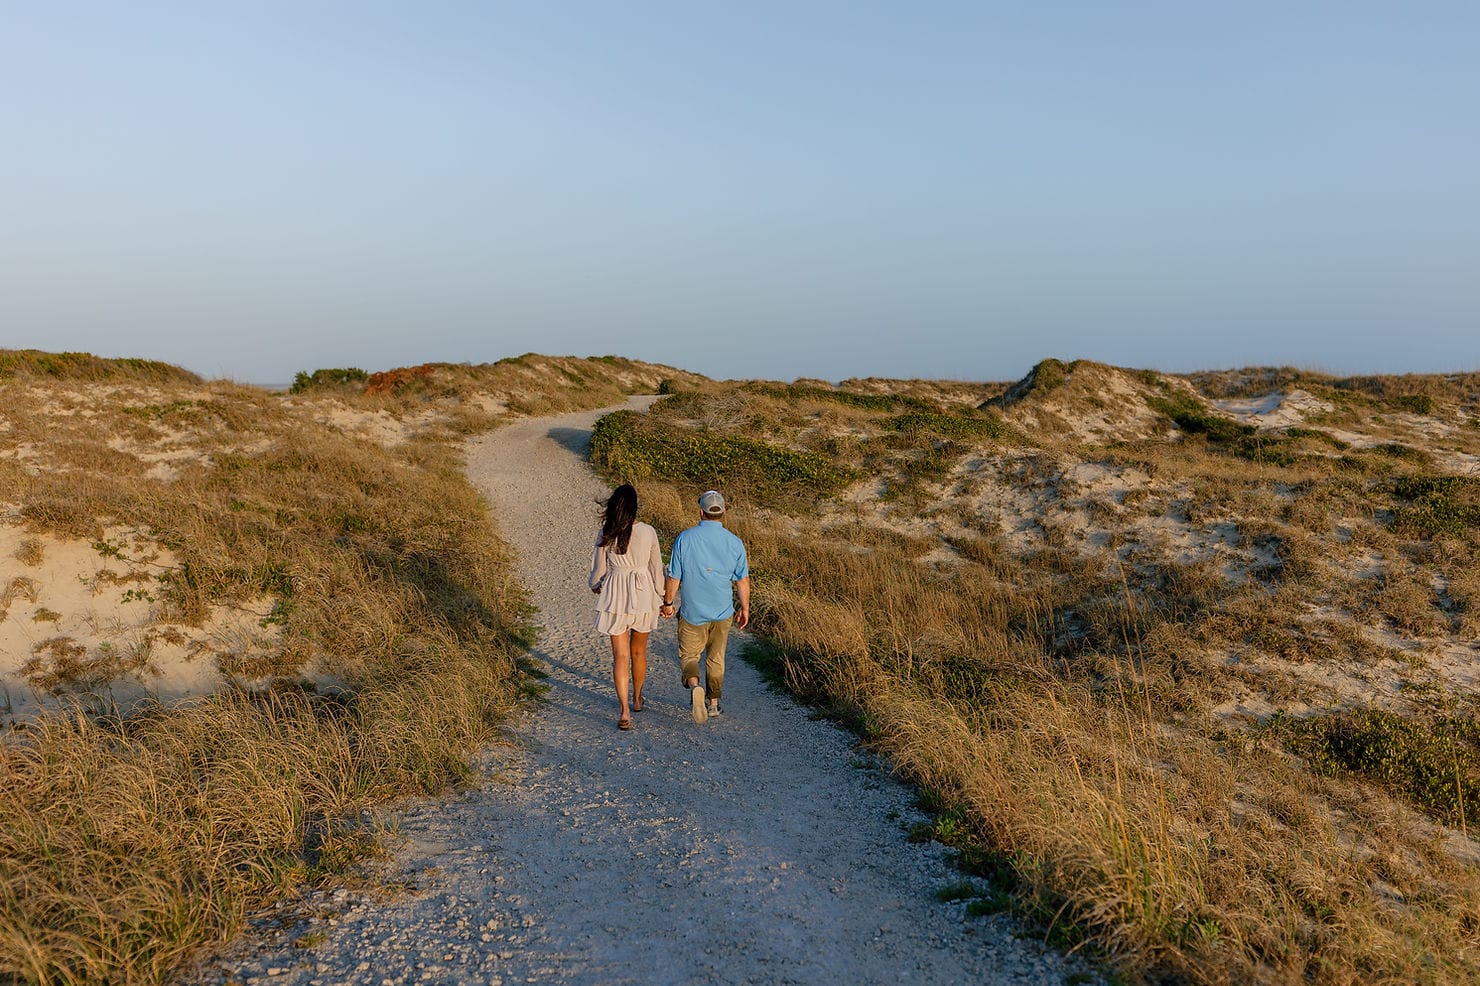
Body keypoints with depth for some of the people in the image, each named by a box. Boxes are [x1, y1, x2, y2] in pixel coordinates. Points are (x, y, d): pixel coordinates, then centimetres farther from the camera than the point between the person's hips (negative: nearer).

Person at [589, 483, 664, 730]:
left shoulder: (605, 534, -10)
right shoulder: (648, 532, -9)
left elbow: (599, 568, 0)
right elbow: (656, 568, -1)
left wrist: (595, 586, 23)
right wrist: (660, 597, 12)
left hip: (615, 598, -1)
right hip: (643, 596, 1)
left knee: (620, 656, 2)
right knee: (639, 652, 20)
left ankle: (625, 712, -7)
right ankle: (637, 699, 38)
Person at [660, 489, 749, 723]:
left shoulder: (684, 539, -11)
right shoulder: (734, 542, -6)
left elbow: (673, 577, -7)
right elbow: (743, 580, 2)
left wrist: (667, 603, 8)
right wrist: (745, 608, 15)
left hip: (692, 612, -2)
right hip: (722, 612, 2)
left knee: (688, 655, 11)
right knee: (716, 658, 17)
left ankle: (694, 685, -17)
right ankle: (714, 703, 24)